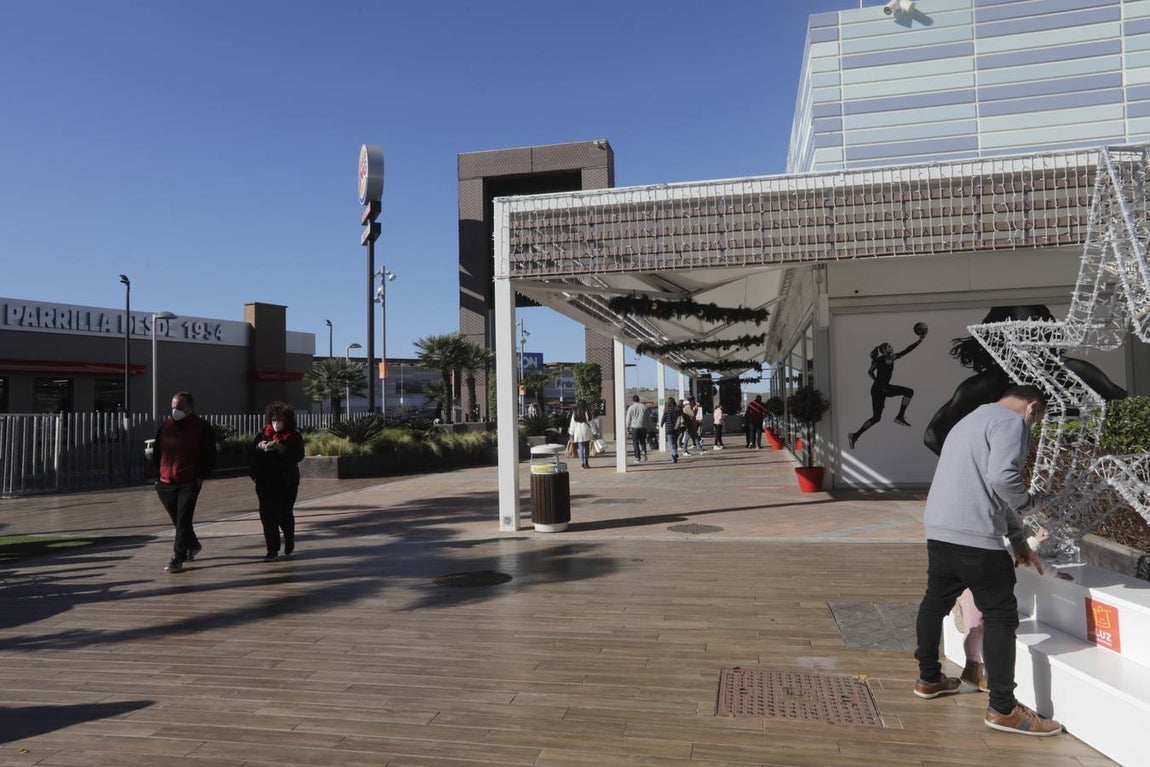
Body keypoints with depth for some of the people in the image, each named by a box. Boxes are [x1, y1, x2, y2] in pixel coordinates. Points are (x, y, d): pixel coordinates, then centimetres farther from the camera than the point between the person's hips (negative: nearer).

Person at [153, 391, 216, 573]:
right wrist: (158, 474, 8)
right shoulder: (165, 425, 9)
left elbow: (210, 456, -3)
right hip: (165, 483, 5)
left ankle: (177, 559, -6)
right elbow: (157, 451, 16)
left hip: (189, 483, -5)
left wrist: (200, 476, -9)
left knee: (183, 521, -10)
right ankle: (193, 546, 37)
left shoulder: (202, 427, -4)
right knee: (178, 521, 16)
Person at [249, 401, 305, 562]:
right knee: (267, 514, -4)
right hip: (266, 481, 2)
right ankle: (272, 550, 2)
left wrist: (282, 448, -25)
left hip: (287, 482, -2)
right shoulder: (263, 433, 8)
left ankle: (289, 540, 32)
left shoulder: (294, 436, -1)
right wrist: (260, 446, -18)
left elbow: (299, 456, -12)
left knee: (285, 514, 3)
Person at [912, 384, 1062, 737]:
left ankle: (929, 679, 34)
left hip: (939, 530, 10)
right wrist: (1030, 502, 0)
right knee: (1001, 615, 0)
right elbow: (1002, 478, -22)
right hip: (974, 536, -9)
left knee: (936, 601, 20)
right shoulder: (1011, 422, -5)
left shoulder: (972, 420, 26)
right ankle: (1003, 709, 4)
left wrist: (1018, 542, 29)